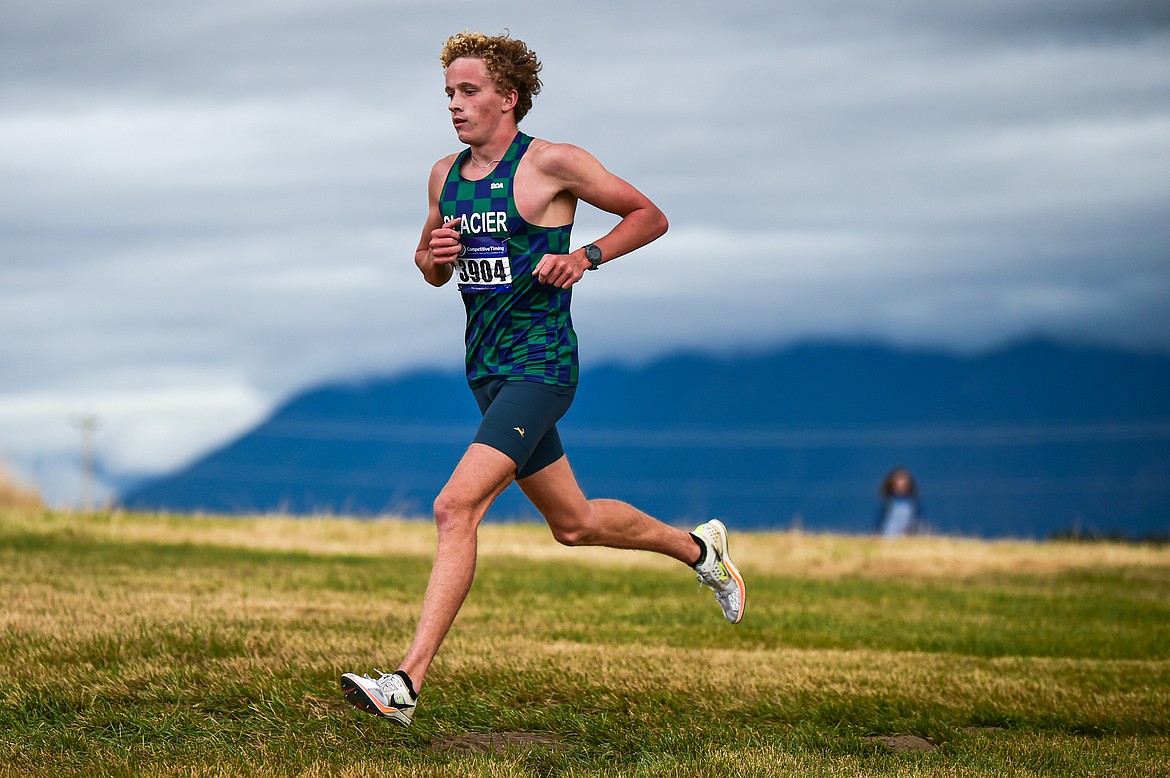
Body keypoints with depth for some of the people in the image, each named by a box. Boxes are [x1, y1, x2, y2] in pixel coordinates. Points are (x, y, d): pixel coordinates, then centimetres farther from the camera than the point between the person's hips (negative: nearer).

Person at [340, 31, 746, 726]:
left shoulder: (551, 164, -9)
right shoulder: (446, 175, 10)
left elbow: (650, 217, -1)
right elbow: (431, 269, 23)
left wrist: (585, 257, -16)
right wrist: (436, 257, -1)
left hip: (539, 366, -8)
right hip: (488, 373, 8)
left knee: (456, 508, -21)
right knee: (575, 524, 18)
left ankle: (409, 683, -23)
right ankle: (699, 548, 43)